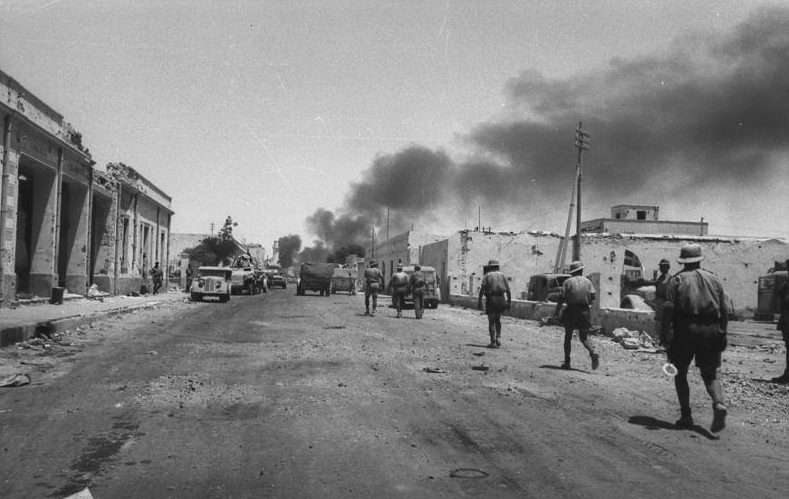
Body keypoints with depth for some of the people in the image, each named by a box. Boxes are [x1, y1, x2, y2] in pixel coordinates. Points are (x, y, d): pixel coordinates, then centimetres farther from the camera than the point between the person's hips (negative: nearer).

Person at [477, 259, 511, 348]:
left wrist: (479, 302, -8)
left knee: (491, 321, 2)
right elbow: (508, 290, 3)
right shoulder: (502, 275, 11)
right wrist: (509, 302, 6)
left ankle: (493, 342, -3)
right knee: (498, 320, 19)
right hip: (501, 300, 3)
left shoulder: (487, 276, 3)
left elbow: (482, 289, -8)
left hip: (490, 299, -3)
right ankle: (498, 338, 7)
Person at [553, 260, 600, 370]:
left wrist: (556, 313, 1)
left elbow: (561, 299, -5)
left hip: (570, 311, -2)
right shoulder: (588, 282, 6)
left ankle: (567, 362, 8)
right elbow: (592, 299, -1)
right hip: (584, 311, 2)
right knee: (584, 337, 12)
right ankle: (593, 353, -14)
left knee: (568, 336, 9)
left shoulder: (568, 282, 0)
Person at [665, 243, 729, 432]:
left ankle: (686, 415, 8)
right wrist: (722, 334, 12)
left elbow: (670, 309, -6)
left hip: (686, 329, -3)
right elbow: (724, 310, 8)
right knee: (710, 375, 12)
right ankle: (718, 404, -15)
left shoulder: (677, 279, 1)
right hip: (711, 330, 3)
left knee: (680, 373, 11)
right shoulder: (713, 278, 11)